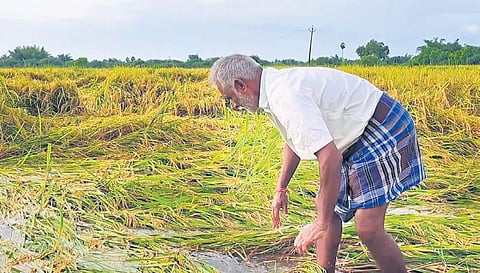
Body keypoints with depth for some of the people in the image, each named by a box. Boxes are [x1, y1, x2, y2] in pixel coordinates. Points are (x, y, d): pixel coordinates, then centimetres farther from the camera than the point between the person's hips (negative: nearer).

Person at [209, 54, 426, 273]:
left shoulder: (286, 97, -28)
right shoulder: (275, 88, 6)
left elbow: (330, 158, -34)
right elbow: (294, 141, 23)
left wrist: (321, 225, -28)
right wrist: (280, 189, 22)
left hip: (384, 131, -10)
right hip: (358, 139, 10)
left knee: (368, 228, -14)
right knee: (326, 206, 13)